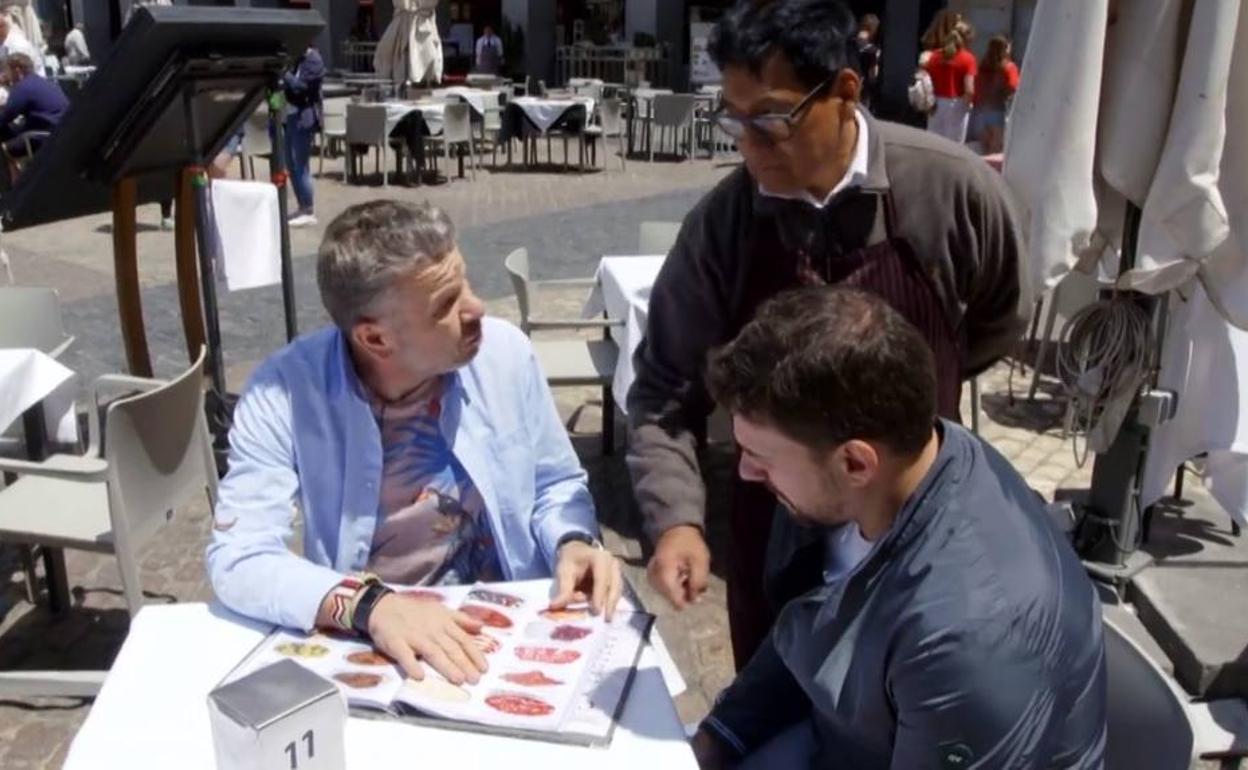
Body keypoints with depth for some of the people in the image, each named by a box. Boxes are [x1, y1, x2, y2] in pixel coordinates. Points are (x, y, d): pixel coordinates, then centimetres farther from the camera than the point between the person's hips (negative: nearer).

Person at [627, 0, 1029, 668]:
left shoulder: (950, 188, -15)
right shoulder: (721, 222, -14)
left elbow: (1002, 315, 4)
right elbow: (667, 386, -11)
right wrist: (676, 518, -24)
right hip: (776, 519, 1)